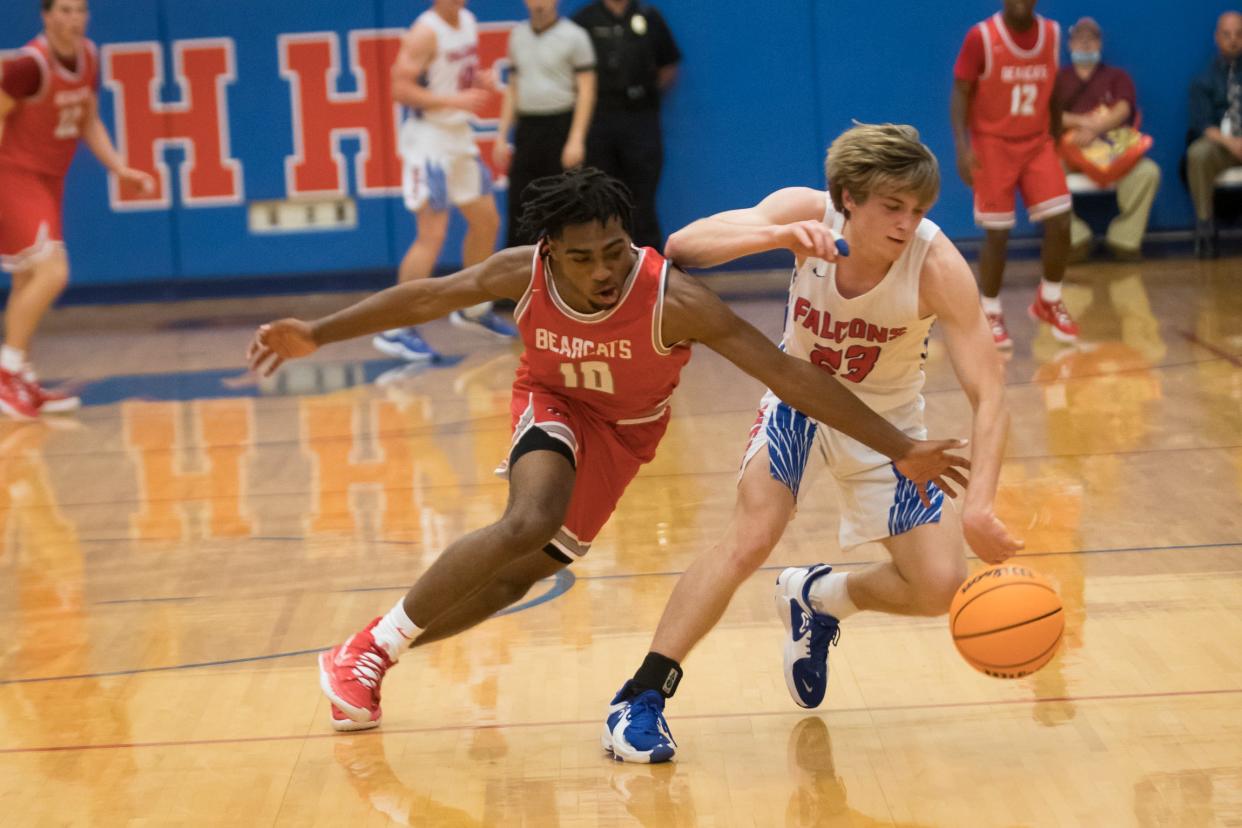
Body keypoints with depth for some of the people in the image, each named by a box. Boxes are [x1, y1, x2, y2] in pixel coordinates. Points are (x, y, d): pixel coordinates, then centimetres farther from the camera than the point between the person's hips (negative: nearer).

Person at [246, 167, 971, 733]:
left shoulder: (673, 300, -36)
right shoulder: (524, 273, -28)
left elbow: (788, 374, -35)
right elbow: (426, 298, -9)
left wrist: (900, 448, -37)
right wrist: (318, 335, -7)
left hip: (624, 430, 0)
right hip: (552, 402, 0)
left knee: (516, 577, -4)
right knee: (531, 522, -30)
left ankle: (364, 665, 15)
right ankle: (370, 647, -15)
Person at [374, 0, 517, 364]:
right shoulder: (426, 32, -17)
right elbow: (400, 89, -22)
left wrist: (479, 83, 0)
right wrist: (456, 100, -26)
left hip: (460, 134, 9)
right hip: (429, 138, -9)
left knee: (486, 221, 17)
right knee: (432, 235, -12)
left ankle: (474, 309, 35)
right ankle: (394, 330, -8)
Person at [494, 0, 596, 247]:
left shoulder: (574, 36, -4)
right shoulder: (518, 35, 13)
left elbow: (586, 91, -7)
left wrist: (576, 140, -15)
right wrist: (502, 135, 12)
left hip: (560, 127, -5)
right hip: (526, 129, 5)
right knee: (518, 205, 3)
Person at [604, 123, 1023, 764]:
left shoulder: (937, 265, -31)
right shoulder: (809, 213, -26)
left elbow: (989, 393, -31)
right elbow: (682, 246, -35)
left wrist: (978, 506, -45)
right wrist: (779, 236, -52)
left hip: (885, 421, 1)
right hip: (799, 396, -1)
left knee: (938, 588, -8)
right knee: (749, 540, -22)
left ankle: (817, 598, 23)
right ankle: (640, 699, -11)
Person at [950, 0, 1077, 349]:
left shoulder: (1052, 33, 1)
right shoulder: (981, 37, -13)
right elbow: (961, 93, -10)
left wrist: (1056, 137, 17)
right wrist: (963, 147, -18)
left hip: (1038, 143, 4)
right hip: (993, 145, -4)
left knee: (1060, 223, -4)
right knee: (997, 234, -3)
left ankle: (1048, 302, 17)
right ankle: (991, 314, 14)